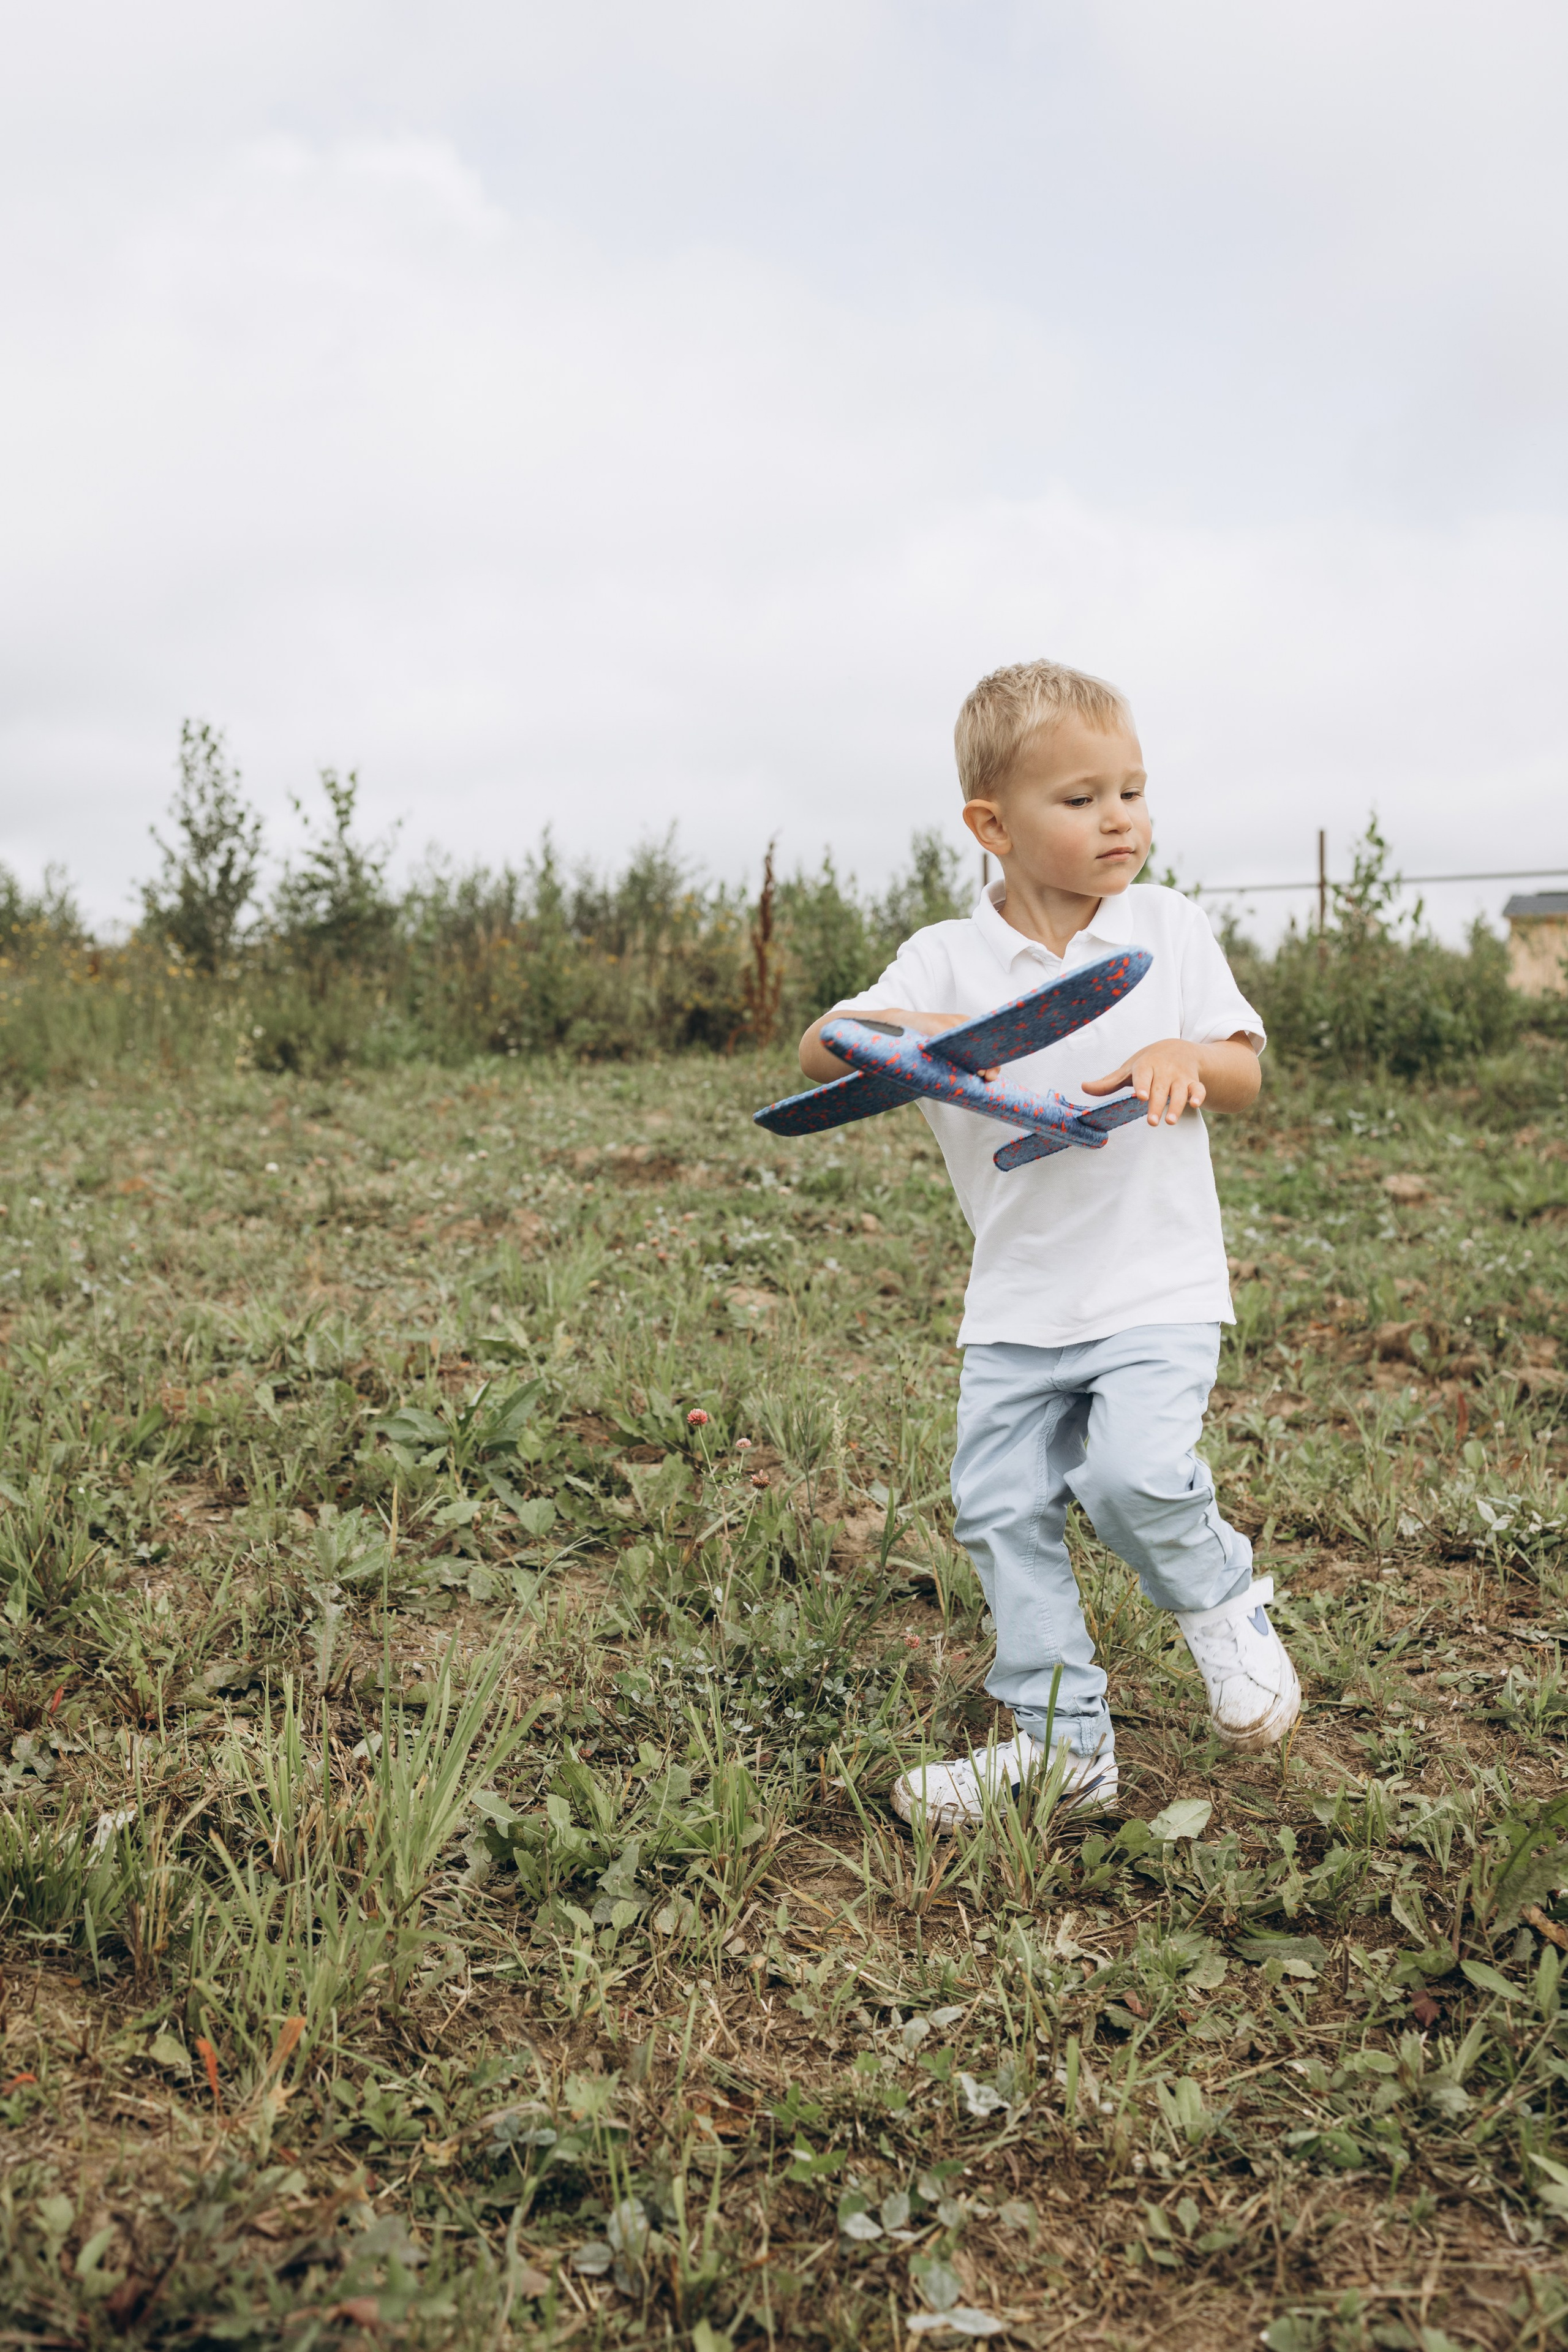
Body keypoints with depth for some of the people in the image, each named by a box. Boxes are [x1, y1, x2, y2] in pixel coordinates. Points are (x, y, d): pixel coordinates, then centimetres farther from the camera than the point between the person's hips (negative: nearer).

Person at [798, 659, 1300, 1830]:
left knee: (1135, 1472, -21)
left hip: (1157, 1284, -2)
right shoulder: (947, 958, -2)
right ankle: (1062, 1738, 18)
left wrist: (1181, 1056, -20)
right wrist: (881, 1029, -32)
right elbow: (818, 1054, -9)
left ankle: (1224, 1599, 13)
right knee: (1001, 1508, 3)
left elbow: (1246, 1073, 3)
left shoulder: (1172, 928, 0)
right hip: (1017, 1301, 2)